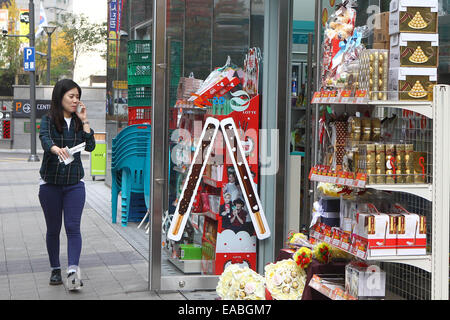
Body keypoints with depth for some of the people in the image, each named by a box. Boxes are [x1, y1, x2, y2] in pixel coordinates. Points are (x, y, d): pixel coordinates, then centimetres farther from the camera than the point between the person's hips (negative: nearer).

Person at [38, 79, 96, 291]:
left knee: (73, 227, -10)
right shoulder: (48, 120, -4)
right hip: (50, 183, -1)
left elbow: (90, 146, -3)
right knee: (53, 228, 8)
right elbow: (45, 139, -25)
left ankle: (73, 270, -19)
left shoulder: (78, 122, 7)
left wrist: (84, 121, -7)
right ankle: (55, 270, 21)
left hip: (74, 183, 2)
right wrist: (56, 148, -47)